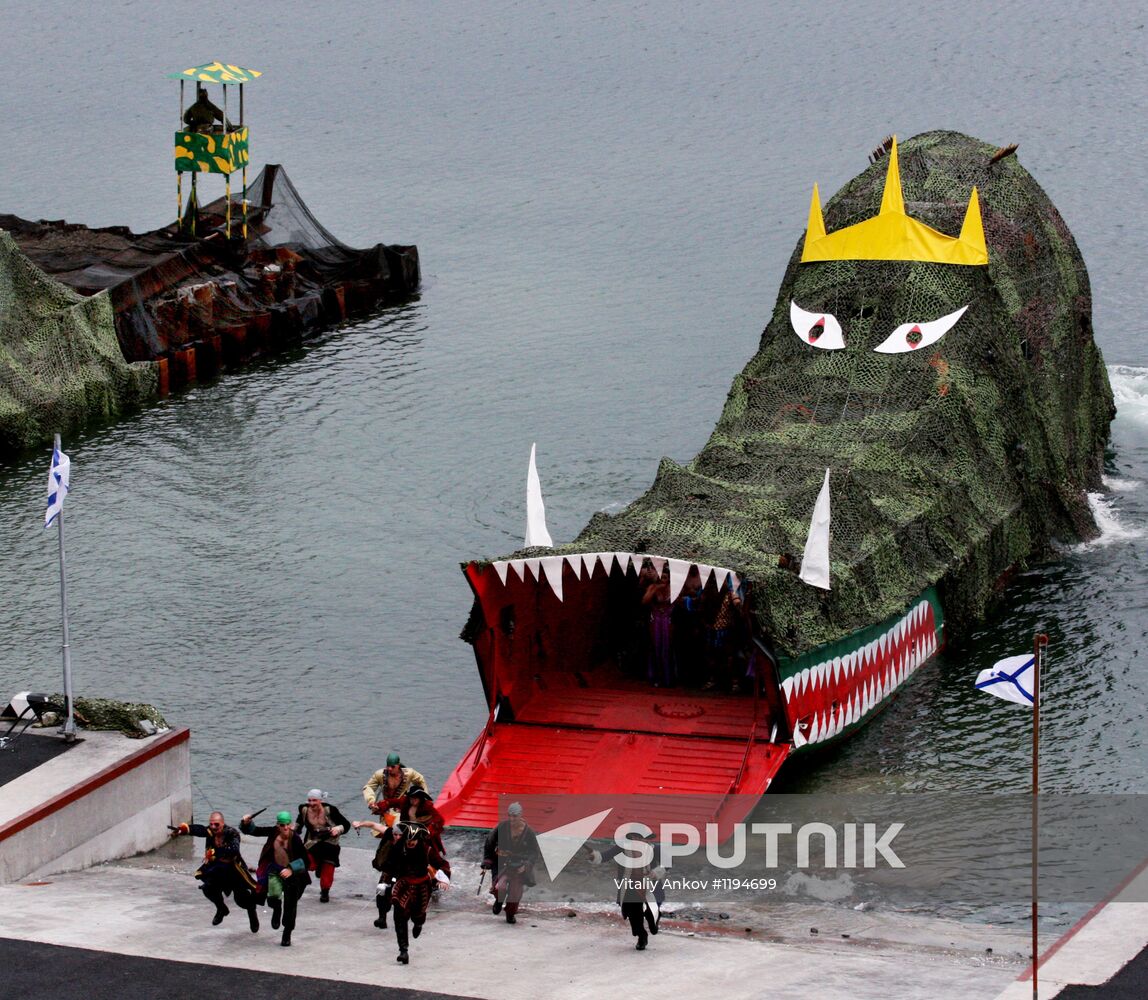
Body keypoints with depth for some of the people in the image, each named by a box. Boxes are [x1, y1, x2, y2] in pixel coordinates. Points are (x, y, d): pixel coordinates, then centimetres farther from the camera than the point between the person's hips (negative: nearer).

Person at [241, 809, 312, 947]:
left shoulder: (295, 839, -18)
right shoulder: (273, 832, -10)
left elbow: (304, 859, -16)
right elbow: (253, 831, 0)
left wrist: (291, 869, -26)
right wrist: (246, 823, -19)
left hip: (292, 873, -2)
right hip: (275, 871, 2)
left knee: (290, 905, 5)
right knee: (273, 897, -21)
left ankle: (287, 934, 26)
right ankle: (277, 909, 18)